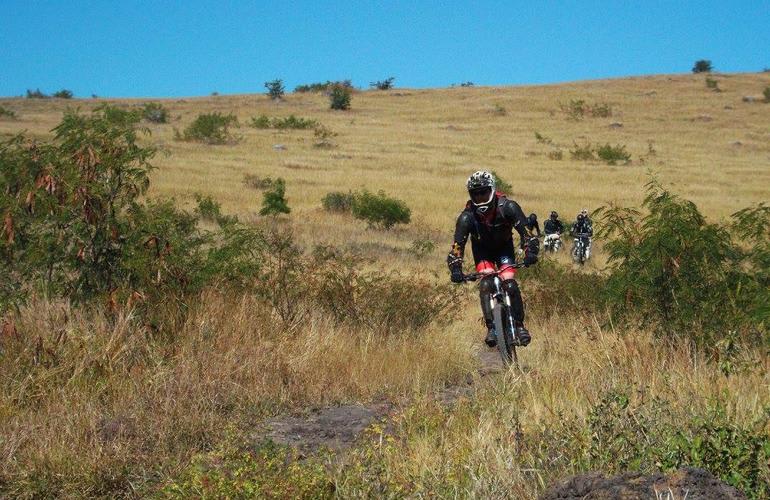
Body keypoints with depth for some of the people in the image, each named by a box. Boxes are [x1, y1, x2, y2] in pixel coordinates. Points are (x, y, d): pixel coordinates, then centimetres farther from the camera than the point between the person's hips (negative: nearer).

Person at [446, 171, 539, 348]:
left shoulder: (507, 207, -31)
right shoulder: (467, 216, -31)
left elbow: (525, 229, -32)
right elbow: (457, 245, -30)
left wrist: (530, 250, -49)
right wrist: (456, 269, -46)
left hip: (504, 247, 0)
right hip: (482, 250, 0)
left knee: (510, 283, -18)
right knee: (486, 283, -22)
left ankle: (519, 325, -4)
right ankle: (491, 328, -17)